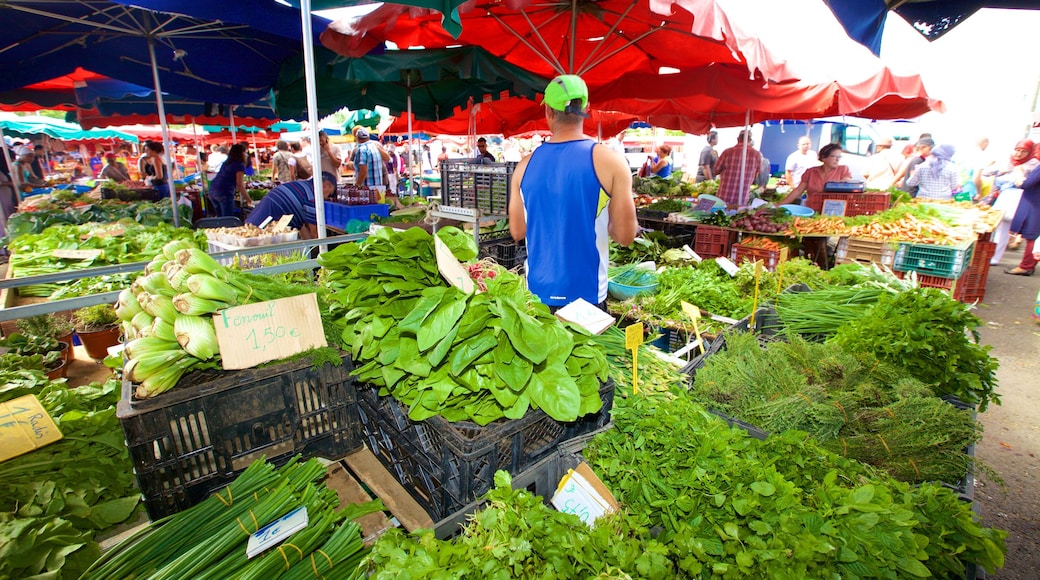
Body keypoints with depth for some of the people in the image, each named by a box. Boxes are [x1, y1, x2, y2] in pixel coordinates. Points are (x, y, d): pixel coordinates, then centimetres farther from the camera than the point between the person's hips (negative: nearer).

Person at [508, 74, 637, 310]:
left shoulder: (526, 164, -2)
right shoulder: (610, 162, -11)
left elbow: (517, 232, 6)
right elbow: (625, 236, -9)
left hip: (538, 291, 3)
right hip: (586, 294, -3)